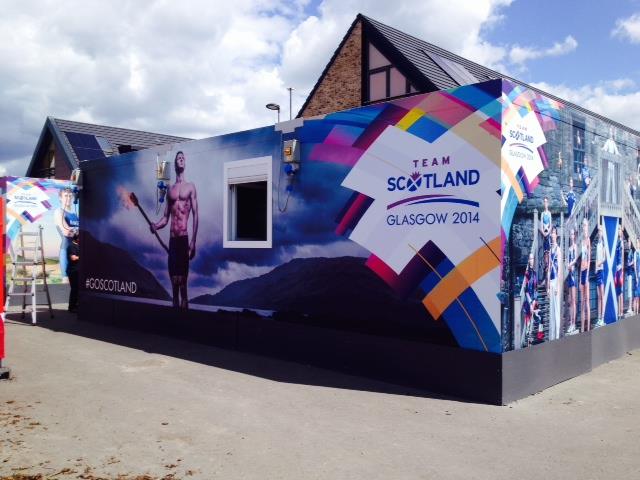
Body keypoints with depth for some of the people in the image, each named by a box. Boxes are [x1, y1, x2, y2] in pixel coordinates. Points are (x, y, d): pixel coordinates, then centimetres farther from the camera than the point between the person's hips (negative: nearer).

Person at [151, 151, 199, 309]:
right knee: (174, 279, 6)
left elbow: (195, 215, -2)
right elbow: (165, 218, 16)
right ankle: (175, 305, 13)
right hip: (172, 238, 4)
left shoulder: (190, 187, 4)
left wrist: (193, 241, -10)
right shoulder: (170, 189, 17)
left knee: (183, 281, -7)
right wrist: (156, 225, -6)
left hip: (184, 237, -4)